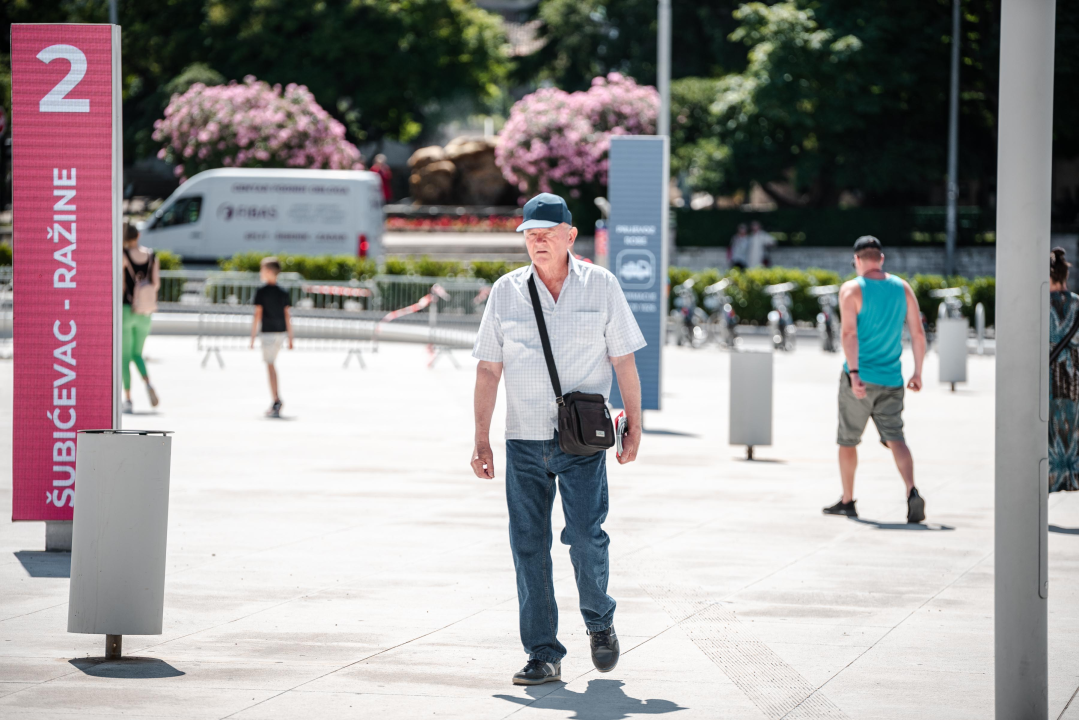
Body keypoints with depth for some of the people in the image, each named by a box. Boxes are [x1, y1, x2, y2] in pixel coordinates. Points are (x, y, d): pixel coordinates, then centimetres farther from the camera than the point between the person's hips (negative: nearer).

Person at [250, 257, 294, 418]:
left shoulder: (261, 292, -7)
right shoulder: (283, 293, 8)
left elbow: (257, 314, -10)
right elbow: (288, 316, 8)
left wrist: (252, 337, -6)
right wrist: (290, 338, 11)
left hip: (268, 332, -6)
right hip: (281, 332, 6)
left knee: (270, 366, -6)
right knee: (272, 364, 16)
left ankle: (277, 400, -15)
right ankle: (276, 400, 14)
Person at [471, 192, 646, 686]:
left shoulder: (600, 286, 3)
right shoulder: (506, 292, 6)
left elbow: (624, 361, 6)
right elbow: (488, 369, 8)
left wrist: (634, 427, 3)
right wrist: (481, 440, 4)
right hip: (523, 441, 2)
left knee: (585, 537, -10)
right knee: (529, 546, 0)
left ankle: (599, 622, 18)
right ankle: (543, 655, 6)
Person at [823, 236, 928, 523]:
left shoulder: (852, 290, -6)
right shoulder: (902, 288, 7)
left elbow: (849, 332, -18)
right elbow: (918, 333, 6)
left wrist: (854, 372, -23)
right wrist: (917, 373, 13)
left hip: (860, 379, -3)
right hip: (891, 380, 3)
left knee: (848, 440, 12)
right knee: (895, 438, -2)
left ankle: (847, 501, 22)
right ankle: (912, 492, -24)